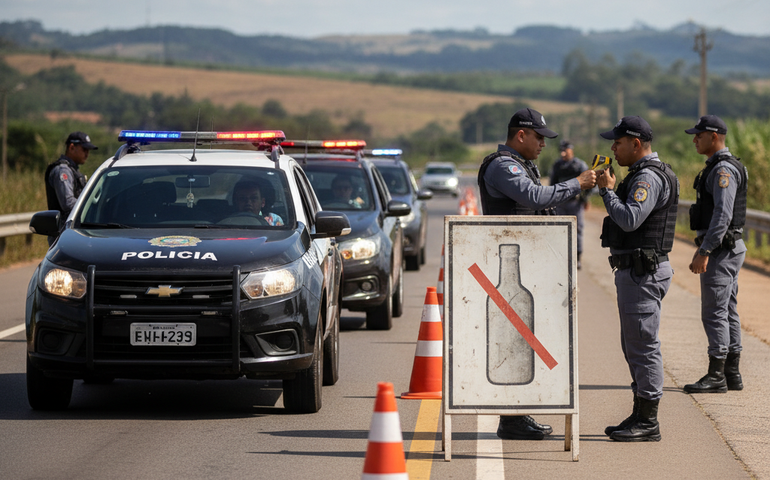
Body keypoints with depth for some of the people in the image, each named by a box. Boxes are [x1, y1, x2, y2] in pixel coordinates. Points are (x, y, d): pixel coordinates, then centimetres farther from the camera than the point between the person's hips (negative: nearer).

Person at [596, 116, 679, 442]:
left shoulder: (649, 177, -16)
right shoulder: (643, 174, 18)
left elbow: (629, 219, -27)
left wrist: (607, 190, -17)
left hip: (642, 273, -11)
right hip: (634, 271, 11)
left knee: (643, 346, -8)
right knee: (634, 346, 15)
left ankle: (648, 424, -5)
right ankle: (640, 416, 21)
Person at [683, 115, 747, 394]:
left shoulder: (723, 170, -17)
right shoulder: (718, 168, 17)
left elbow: (723, 214, -25)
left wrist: (705, 252, -27)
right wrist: (703, 248, 25)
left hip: (720, 251, -11)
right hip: (728, 248, 11)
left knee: (714, 313, -9)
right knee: (728, 311, 11)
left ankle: (716, 376, -7)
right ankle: (732, 374, 14)